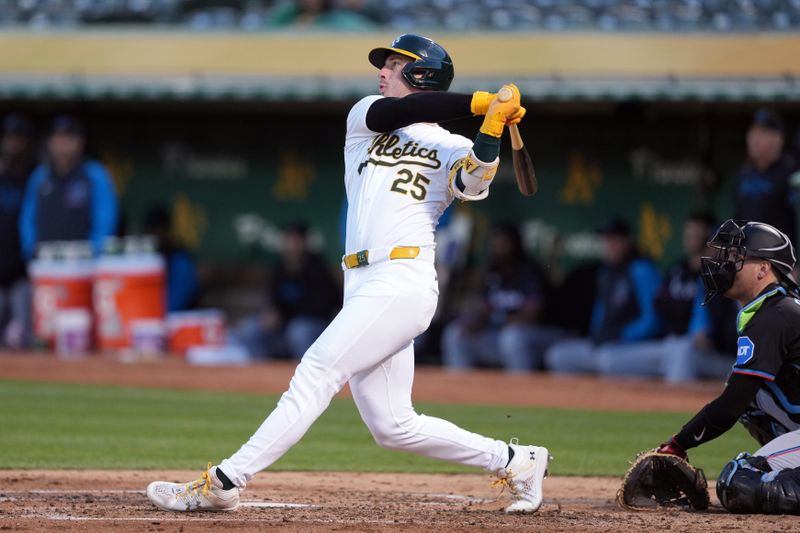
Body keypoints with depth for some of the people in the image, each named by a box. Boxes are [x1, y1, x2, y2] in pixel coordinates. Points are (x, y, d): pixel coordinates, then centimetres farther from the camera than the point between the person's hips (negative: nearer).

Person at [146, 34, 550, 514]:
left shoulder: (451, 149, 8)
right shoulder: (365, 118, 20)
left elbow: (472, 182, -13)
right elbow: (397, 111, -1)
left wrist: (492, 127, -28)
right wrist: (479, 102, -10)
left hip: (401, 283, -6)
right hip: (363, 287, 6)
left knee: (315, 376, -15)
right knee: (392, 425, 4)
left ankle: (223, 483, -18)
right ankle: (514, 461, 15)